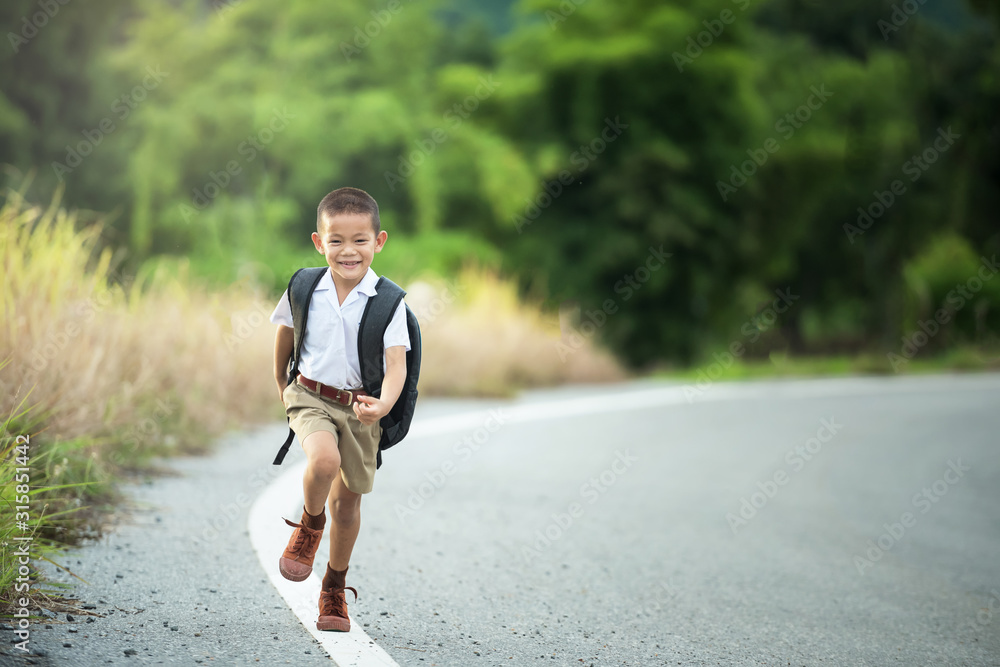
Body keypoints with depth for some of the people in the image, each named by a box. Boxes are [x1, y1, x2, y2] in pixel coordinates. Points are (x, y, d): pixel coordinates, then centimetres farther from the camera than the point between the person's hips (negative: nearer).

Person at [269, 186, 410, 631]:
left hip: (361, 406, 1)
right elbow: (284, 335, 14)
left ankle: (334, 590, 34)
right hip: (312, 397, -1)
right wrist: (282, 388, 21)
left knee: (348, 500, 11)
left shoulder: (388, 302, -10)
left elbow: (396, 363, -17)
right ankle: (309, 525, 3)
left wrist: (383, 405, -36)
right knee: (324, 460, -31)